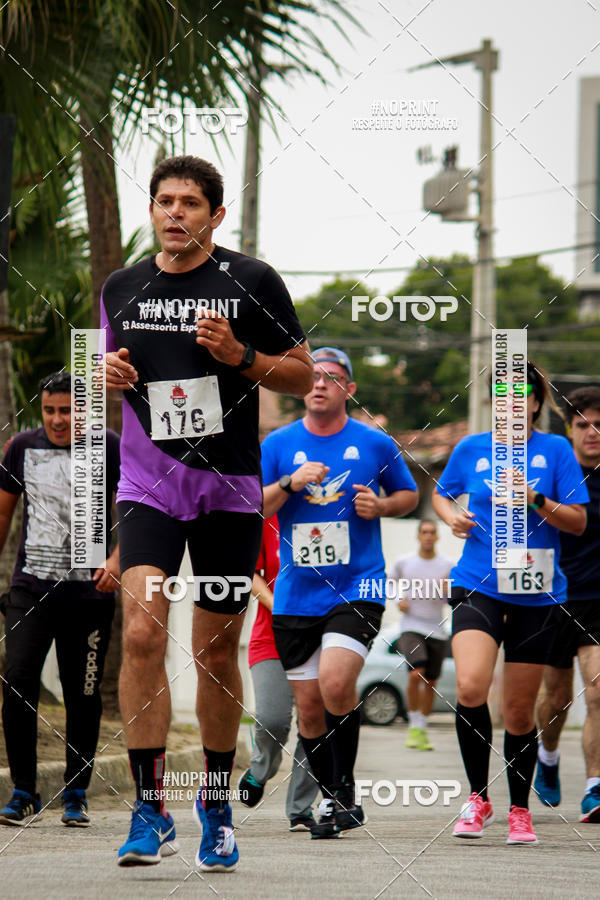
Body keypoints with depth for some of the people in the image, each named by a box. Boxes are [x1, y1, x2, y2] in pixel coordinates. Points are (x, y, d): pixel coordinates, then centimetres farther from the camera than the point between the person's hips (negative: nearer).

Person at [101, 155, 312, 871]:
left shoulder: (252, 282, -2)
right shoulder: (122, 289, 7)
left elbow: (302, 376, 3)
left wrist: (240, 356, -14)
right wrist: (109, 376, -2)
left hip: (230, 490, -1)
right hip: (148, 484, 1)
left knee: (216, 653, 6)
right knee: (142, 632, -17)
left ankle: (216, 806, 23)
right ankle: (150, 807, -12)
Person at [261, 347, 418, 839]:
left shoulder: (375, 444, 2)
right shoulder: (278, 444, 5)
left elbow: (409, 494, 16)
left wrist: (380, 506, -5)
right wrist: (290, 483, -14)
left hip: (357, 588, -3)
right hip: (296, 593, 3)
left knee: (335, 684, -23)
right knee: (309, 705, 4)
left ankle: (345, 789, -6)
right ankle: (330, 799, 22)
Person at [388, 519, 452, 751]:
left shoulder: (447, 565, 3)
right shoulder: (403, 563, 1)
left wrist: (448, 591, -14)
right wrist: (398, 600, 0)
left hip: (437, 631, 2)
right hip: (411, 628, -2)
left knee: (430, 682, 6)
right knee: (415, 674, -21)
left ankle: (422, 728, 21)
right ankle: (414, 726, -7)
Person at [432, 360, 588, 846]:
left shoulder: (555, 450, 1)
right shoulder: (471, 449, 6)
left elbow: (578, 521, 1)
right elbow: (441, 493, 24)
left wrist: (536, 500, -15)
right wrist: (452, 516, 2)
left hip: (536, 593, 0)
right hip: (477, 585, 0)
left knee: (520, 710, 5)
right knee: (471, 686, -23)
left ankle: (520, 810, 24)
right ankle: (478, 797, -7)